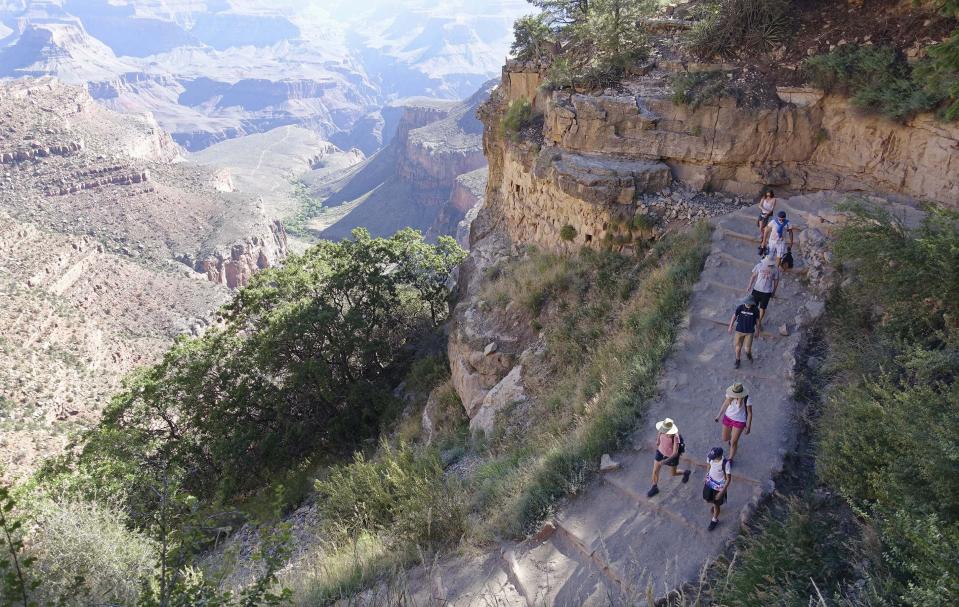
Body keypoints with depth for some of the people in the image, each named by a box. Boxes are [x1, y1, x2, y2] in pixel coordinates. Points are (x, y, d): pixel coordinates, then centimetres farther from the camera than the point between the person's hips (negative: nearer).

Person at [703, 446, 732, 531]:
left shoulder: (726, 463, -34)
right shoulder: (710, 457, -20)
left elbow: (728, 479, -21)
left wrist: (722, 492, -19)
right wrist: (705, 481, 12)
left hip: (719, 487, -4)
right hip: (710, 483, 4)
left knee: (716, 505, 16)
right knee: (708, 500, 23)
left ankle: (715, 520, 45)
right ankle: (713, 505, 60)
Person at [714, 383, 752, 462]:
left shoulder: (746, 399, -25)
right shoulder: (730, 394, -15)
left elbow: (749, 413, -13)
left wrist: (748, 427, -8)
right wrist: (719, 415, 9)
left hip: (739, 421, -4)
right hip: (728, 417, 4)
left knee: (733, 442, 3)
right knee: (725, 439, 17)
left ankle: (730, 459, 27)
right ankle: (730, 440, 55)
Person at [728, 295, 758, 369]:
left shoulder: (755, 310, -17)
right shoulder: (740, 307, -18)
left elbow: (757, 320, -1)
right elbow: (734, 316, -4)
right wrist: (730, 327, 4)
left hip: (749, 332, -1)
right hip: (739, 330, 1)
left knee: (747, 348, -1)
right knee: (738, 346, 10)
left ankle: (748, 353, 37)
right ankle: (737, 361, 34)